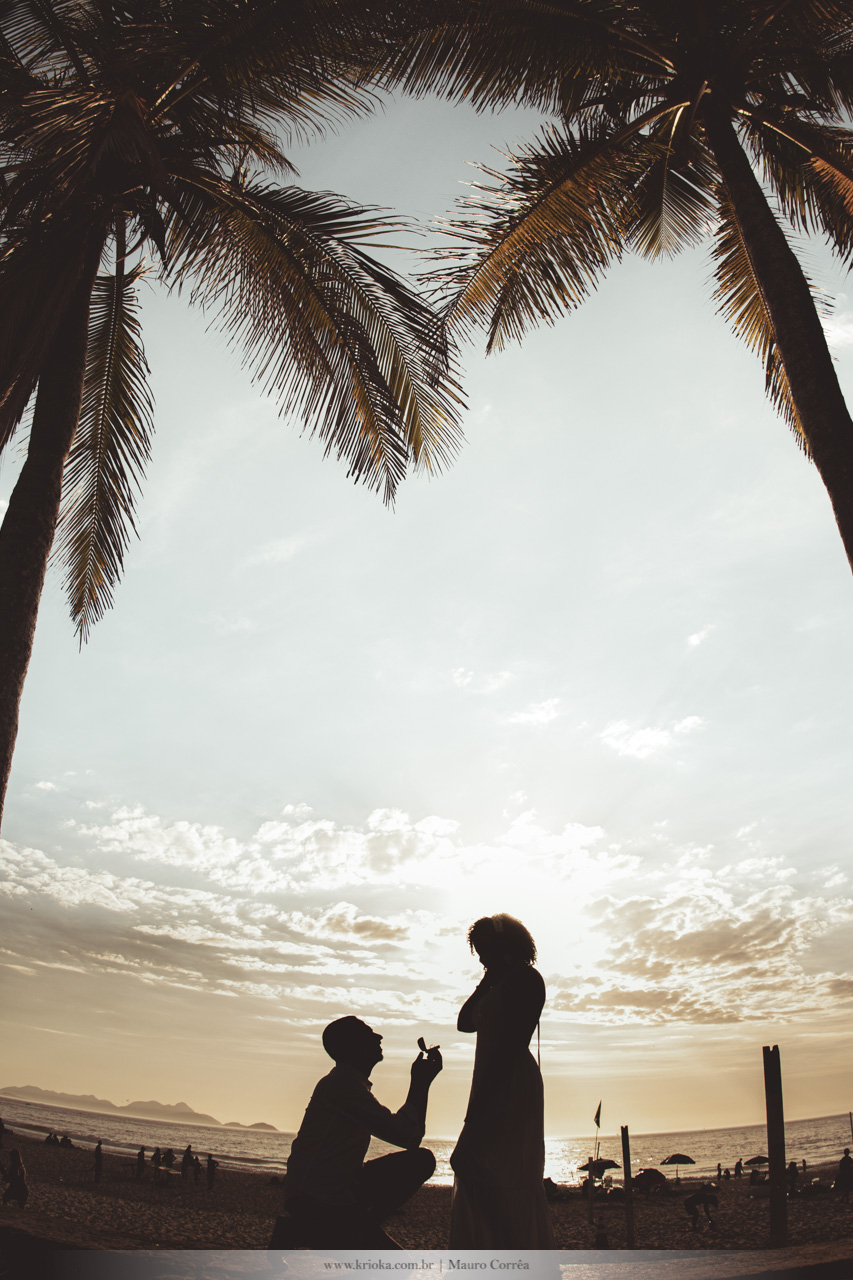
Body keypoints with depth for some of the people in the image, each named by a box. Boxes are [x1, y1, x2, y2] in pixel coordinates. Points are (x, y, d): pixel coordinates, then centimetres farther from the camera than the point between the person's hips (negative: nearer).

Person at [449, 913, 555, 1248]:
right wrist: (487, 980, 15)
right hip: (495, 1087, 10)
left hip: (509, 1084, -10)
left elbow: (511, 1042, -20)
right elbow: (465, 1022, 21)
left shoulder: (524, 978, -10)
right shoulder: (501, 986, 21)